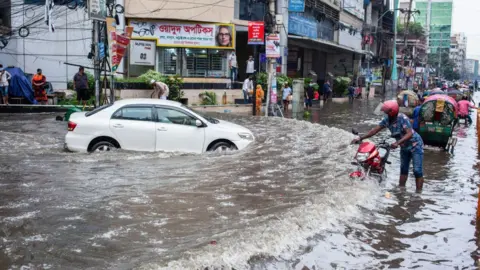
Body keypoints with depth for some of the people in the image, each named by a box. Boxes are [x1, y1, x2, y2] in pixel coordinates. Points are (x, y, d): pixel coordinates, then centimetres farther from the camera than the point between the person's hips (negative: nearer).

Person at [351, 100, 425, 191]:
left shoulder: (402, 118, -27)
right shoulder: (387, 120, -7)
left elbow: (409, 133, -36)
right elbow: (376, 129, -3)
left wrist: (398, 143, -48)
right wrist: (360, 138, -9)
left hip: (415, 145, -8)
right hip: (404, 147, 8)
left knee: (417, 171, -9)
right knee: (403, 169, 15)